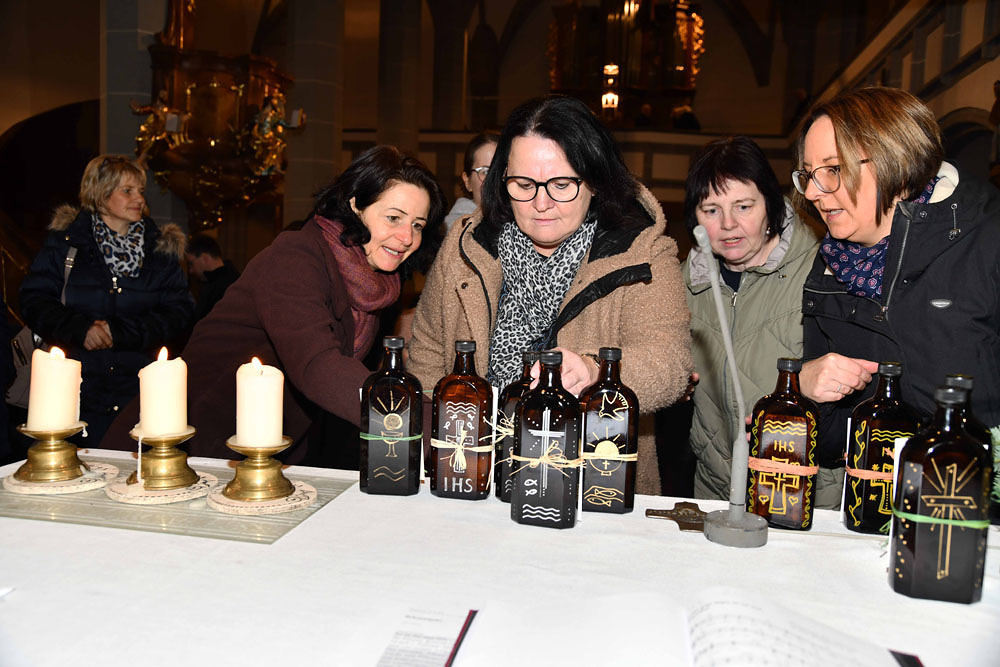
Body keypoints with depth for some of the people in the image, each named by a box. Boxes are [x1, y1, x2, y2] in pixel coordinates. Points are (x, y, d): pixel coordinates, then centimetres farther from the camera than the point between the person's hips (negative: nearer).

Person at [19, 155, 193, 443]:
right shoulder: (65, 240, 7)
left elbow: (180, 313, 0)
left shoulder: (161, 248, 8)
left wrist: (121, 332, -12)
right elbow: (34, 299, 3)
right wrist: (79, 329, -15)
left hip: (140, 388, 1)